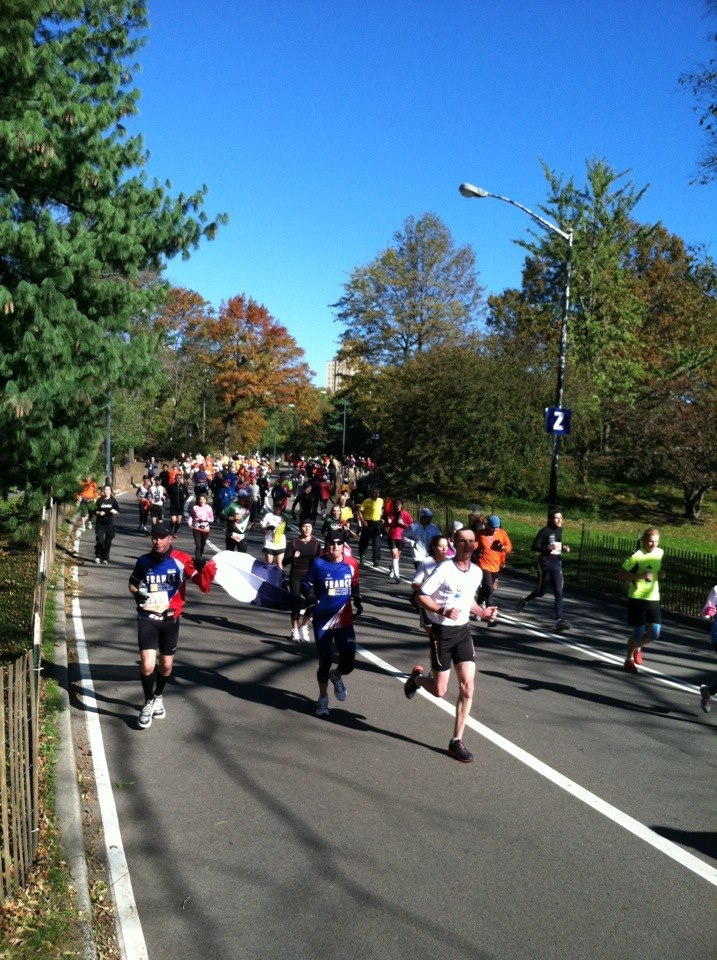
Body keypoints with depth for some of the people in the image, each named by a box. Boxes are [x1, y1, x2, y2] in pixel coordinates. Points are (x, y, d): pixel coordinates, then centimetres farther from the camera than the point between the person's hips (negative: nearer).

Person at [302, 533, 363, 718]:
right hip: (322, 621, -2)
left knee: (348, 662, -4)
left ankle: (336, 676, 33)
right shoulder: (318, 563, -8)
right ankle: (323, 698, 31)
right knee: (324, 662, 8)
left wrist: (357, 600, 0)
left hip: (344, 621, 2)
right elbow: (306, 585, 0)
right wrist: (311, 596, -20)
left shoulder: (351, 564, 0)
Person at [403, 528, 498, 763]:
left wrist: (481, 612, 2)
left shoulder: (476, 572, 4)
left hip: (463, 630, 5)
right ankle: (417, 677, 36)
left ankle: (457, 741, 10)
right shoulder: (444, 569, -17)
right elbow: (421, 596, -14)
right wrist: (443, 610, -27)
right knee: (439, 690, 1)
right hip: (442, 631, -5)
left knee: (468, 686, -3)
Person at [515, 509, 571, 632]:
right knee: (541, 591, 9)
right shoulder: (544, 531, -12)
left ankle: (559, 621, -5)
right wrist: (548, 547, -27)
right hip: (545, 563, -5)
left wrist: (564, 548, 6)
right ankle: (524, 601, 38)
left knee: (558, 593, -3)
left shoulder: (559, 530, 9)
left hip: (557, 564, 5)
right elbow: (533, 547, -14)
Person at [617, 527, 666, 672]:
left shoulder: (660, 552, 6)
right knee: (637, 632, 0)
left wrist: (662, 573, 2)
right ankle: (629, 660, 23)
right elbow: (620, 574, -13)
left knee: (654, 633, 0)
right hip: (637, 598, -5)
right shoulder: (636, 556, -14)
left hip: (653, 598, 5)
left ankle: (637, 647, 32)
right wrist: (640, 575, -24)